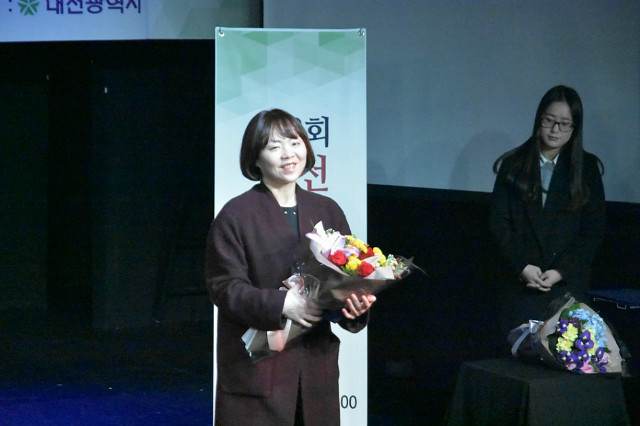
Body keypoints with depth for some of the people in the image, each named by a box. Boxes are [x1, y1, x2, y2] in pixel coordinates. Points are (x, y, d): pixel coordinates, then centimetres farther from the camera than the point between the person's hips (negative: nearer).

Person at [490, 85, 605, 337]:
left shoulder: (588, 169, 7)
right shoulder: (513, 165, 8)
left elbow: (593, 230, 3)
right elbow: (499, 223, 3)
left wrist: (561, 271, -9)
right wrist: (522, 266, -11)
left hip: (568, 281, 0)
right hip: (519, 282, 0)